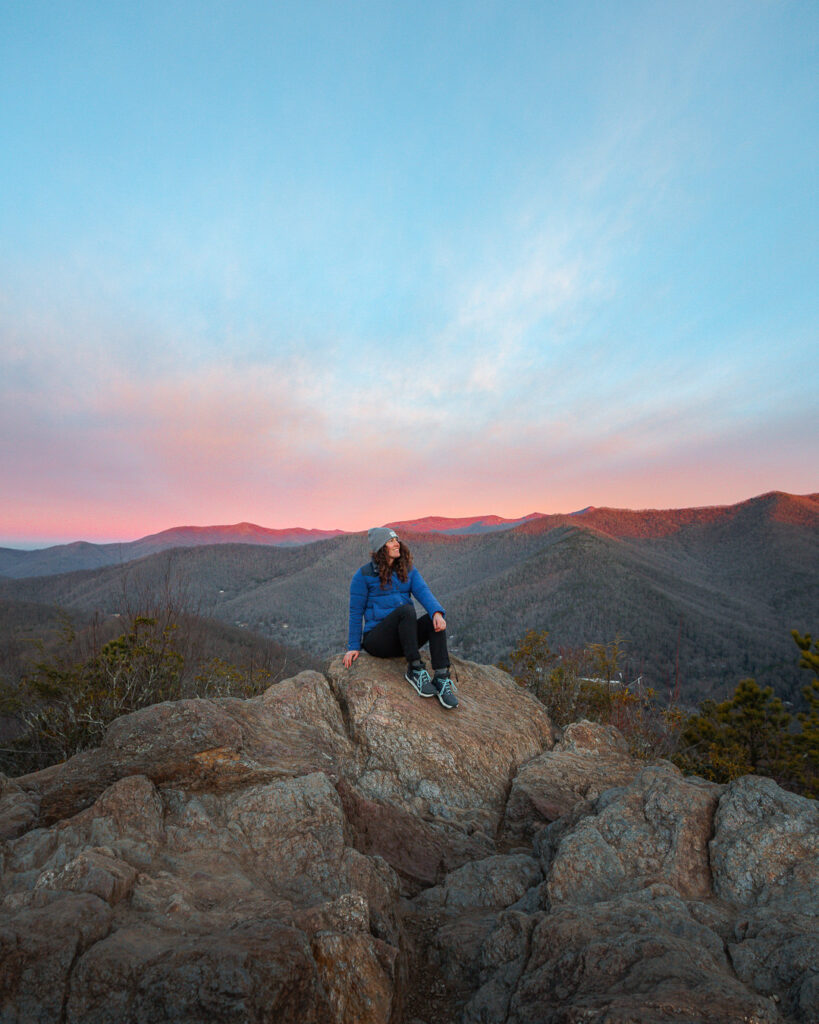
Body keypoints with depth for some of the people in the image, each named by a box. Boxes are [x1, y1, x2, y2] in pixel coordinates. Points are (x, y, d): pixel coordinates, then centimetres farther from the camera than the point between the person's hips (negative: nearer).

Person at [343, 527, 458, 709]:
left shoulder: (408, 571, 9)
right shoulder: (364, 575, -4)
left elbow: (423, 592, -8)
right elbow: (356, 612, 0)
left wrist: (438, 612, -29)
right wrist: (353, 647, -3)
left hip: (403, 638, 5)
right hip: (377, 639, -4)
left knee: (434, 620, -25)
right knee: (406, 609, -32)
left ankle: (442, 678, -30)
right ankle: (415, 669, -25)